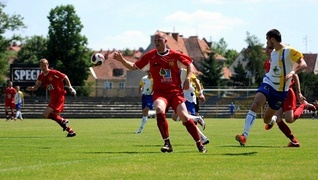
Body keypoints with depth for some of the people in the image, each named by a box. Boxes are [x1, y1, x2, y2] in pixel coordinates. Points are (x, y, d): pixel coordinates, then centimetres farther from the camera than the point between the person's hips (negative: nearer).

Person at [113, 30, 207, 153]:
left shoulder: (175, 55, -1)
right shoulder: (150, 56, 2)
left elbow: (190, 64, 9)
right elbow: (134, 67, 8)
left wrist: (187, 78, -6)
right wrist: (121, 60, -6)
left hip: (175, 91, 0)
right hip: (159, 92, 1)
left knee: (184, 116, -12)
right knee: (159, 109, -30)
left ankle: (199, 144, 5)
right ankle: (167, 144, -21)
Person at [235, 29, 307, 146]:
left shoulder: (289, 51, -13)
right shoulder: (273, 53, 10)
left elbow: (303, 64, -21)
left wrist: (292, 73, -37)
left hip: (280, 91, -4)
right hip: (268, 84, 4)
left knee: (267, 119, 7)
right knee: (255, 106, -24)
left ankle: (272, 120, 47)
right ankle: (244, 136, -29)